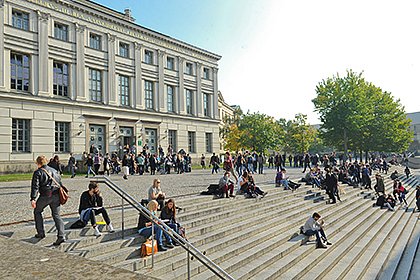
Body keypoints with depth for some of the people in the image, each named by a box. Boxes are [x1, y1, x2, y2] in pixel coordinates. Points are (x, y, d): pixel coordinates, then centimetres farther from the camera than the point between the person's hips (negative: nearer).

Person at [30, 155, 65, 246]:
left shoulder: (38, 172, 1)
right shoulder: (54, 170, 17)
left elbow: (35, 186, -10)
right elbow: (60, 183, 20)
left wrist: (33, 199, -15)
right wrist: (61, 195, 27)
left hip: (45, 196, -4)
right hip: (56, 196, 4)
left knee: (37, 212, 22)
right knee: (56, 215, 6)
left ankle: (41, 233, 23)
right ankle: (61, 236, -9)